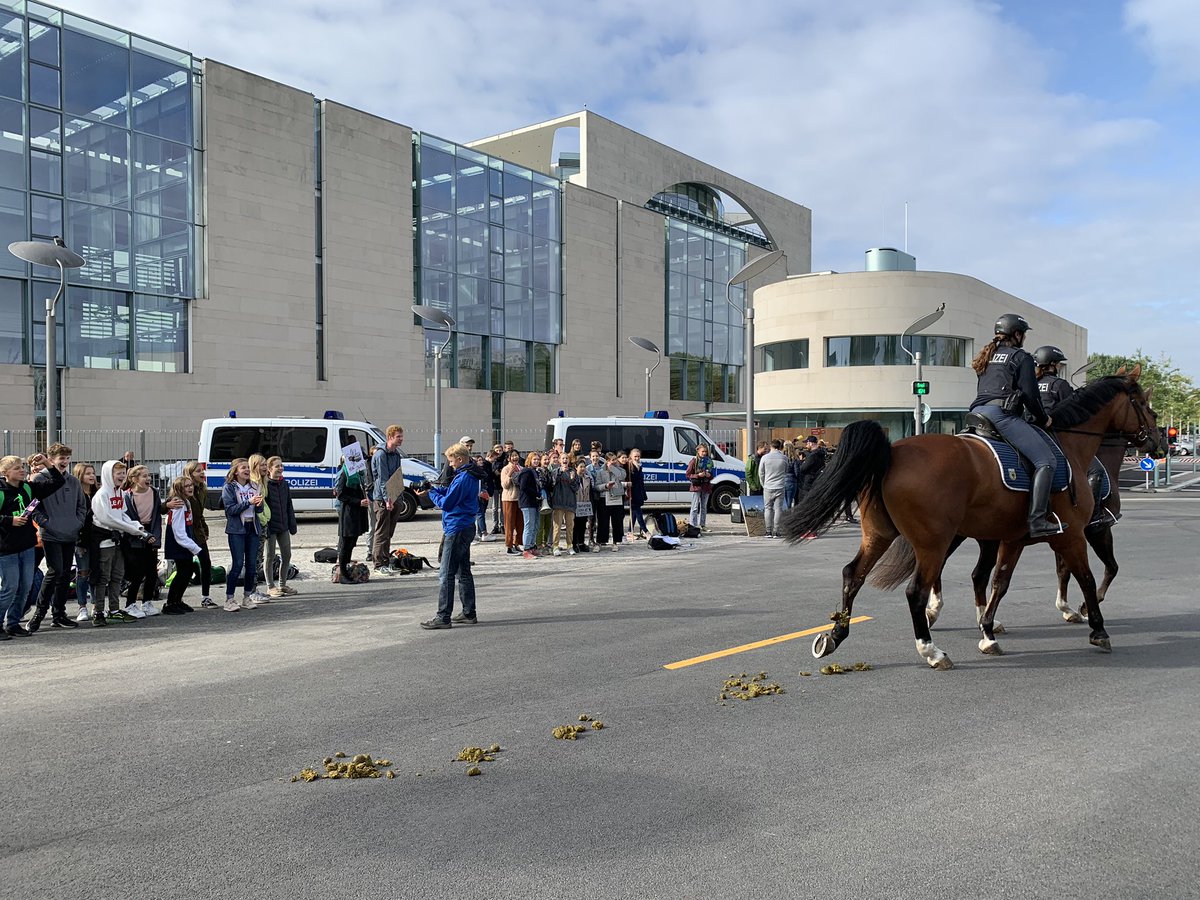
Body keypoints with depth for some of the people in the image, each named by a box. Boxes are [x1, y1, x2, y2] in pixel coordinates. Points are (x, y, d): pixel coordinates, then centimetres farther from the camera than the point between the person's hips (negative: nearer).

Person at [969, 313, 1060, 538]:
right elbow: (1029, 394, -2)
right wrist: (1043, 419, 12)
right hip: (1002, 414, -8)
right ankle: (1038, 520, -25)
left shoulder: (988, 356, 28)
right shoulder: (1021, 357, 6)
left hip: (977, 412, 8)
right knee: (1045, 460, -12)